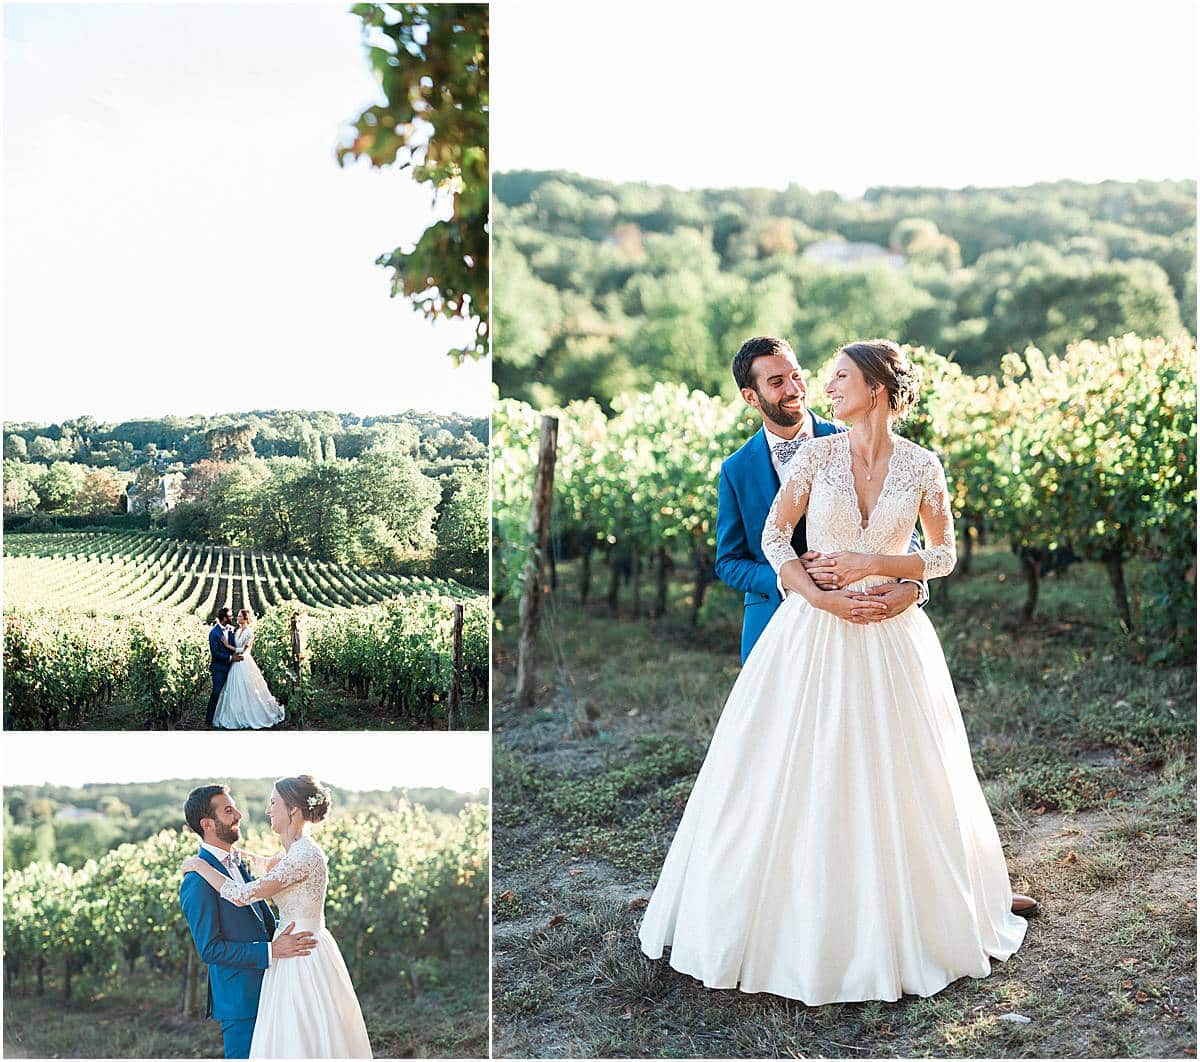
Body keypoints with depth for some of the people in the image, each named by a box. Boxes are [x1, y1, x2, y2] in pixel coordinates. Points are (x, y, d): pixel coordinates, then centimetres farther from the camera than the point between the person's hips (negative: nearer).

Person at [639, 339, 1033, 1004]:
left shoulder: (921, 466, -1)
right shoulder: (816, 455, -1)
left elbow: (944, 556, 4)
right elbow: (774, 537, 2)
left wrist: (873, 563, -10)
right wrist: (817, 596, -12)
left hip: (890, 643, 0)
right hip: (812, 633, 0)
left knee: (894, 784, 6)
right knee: (800, 781, 3)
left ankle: (889, 933, 25)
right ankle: (801, 924, 20)